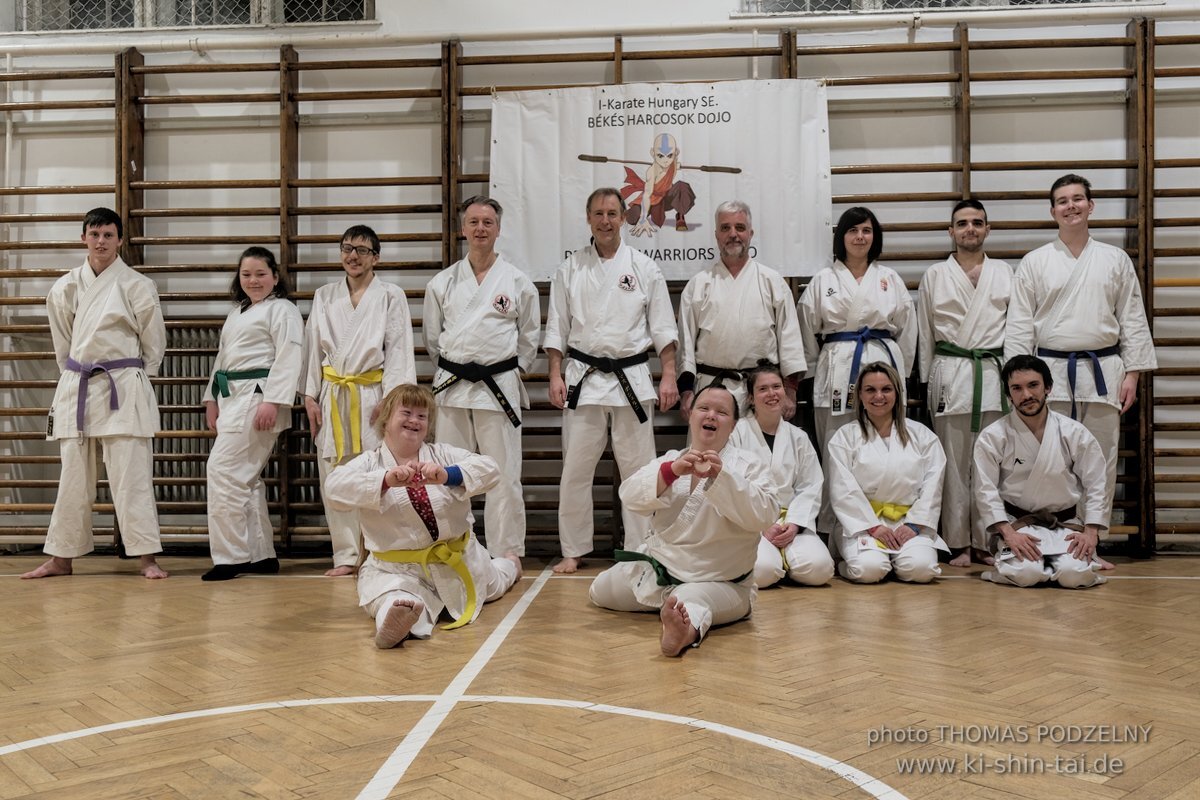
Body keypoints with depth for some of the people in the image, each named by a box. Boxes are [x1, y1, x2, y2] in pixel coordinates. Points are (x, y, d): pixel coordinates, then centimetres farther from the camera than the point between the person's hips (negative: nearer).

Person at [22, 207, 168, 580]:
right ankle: (61, 558, 21)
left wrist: (129, 377, 7)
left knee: (131, 475, -5)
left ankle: (147, 557, 2)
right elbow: (62, 340, 18)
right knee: (73, 477, 11)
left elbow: (154, 342, 3)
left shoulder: (137, 285, -3)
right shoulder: (66, 287, 8)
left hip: (123, 390, -4)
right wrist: (76, 374, 14)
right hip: (76, 387, 4)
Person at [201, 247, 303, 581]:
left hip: (257, 398, -9)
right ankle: (261, 554, 18)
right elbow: (223, 357, 26)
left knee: (223, 470, -14)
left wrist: (272, 402, -22)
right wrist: (212, 398, 18)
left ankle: (230, 556, -6)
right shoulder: (238, 312, 22)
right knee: (246, 478, 10)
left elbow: (288, 358, -14)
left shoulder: (282, 310, -5)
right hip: (233, 398, 9)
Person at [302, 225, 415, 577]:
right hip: (333, 396, 4)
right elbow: (313, 347, 12)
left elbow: (398, 349, -3)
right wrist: (310, 397, 6)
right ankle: (346, 555, 14)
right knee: (334, 478, 4)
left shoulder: (391, 295, 2)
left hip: (373, 395, -3)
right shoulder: (324, 296, 12)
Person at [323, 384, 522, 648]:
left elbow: (489, 470, -17)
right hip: (397, 568, -3)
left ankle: (508, 565, 66)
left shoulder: (442, 455, -2)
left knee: (490, 586, 34)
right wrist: (387, 480, -42)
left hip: (457, 559, 3)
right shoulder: (370, 462, -6)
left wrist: (447, 475, -38)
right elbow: (337, 487, -26)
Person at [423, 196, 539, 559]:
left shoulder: (517, 281, 2)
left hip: (499, 387, -2)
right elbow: (432, 338, 15)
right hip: (451, 388, 2)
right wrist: (453, 370, 14)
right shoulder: (443, 282, 6)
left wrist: (507, 371, 9)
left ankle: (506, 555, 10)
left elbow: (529, 336, 10)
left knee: (504, 476, 0)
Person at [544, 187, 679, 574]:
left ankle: (640, 549, 14)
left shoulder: (644, 268, 4)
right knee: (575, 469, 3)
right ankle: (573, 551, 15)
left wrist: (669, 376, -4)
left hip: (632, 378, 0)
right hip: (583, 378, 1)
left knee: (638, 468, 2)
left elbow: (663, 328, 3)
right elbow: (556, 328, 7)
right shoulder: (570, 269, 6)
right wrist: (555, 375, -2)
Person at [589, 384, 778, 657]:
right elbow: (631, 495, -13)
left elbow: (763, 514, -22)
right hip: (657, 570, 6)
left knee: (689, 602, -38)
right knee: (601, 592, 19)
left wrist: (721, 476, -35)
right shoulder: (670, 459, 5)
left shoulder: (751, 466, -4)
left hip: (718, 581, -6)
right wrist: (673, 471, -31)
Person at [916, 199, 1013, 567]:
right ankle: (958, 544, 6)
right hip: (949, 374, -1)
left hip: (994, 374, 1)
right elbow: (924, 333, 10)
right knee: (954, 462, 0)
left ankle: (987, 542, 10)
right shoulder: (934, 276, 9)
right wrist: (926, 381, 7)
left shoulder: (1005, 273, 12)